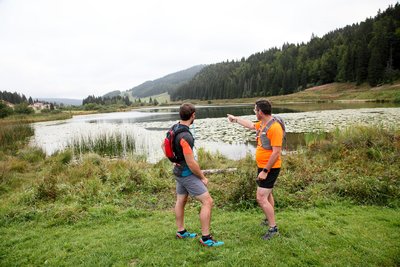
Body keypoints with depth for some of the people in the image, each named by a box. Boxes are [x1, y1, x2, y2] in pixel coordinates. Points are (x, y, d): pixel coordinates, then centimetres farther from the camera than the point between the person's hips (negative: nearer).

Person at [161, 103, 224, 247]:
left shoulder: (175, 128, 0)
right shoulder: (185, 137, -29)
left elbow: (164, 145, 15)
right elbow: (191, 163, -27)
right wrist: (203, 178, -12)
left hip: (179, 171, 10)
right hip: (188, 174, -10)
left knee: (181, 201, 21)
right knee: (208, 201, -6)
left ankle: (181, 231, 37)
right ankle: (206, 238, 2)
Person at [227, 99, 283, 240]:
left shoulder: (274, 127, -25)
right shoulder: (262, 124, 3)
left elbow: (276, 152, -27)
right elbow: (250, 125, 26)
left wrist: (265, 171, -24)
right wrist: (235, 119, 36)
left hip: (269, 168, -10)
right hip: (263, 167, 10)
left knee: (261, 198, -9)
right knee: (267, 194, 23)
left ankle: (273, 228, 3)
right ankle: (270, 219, 42)